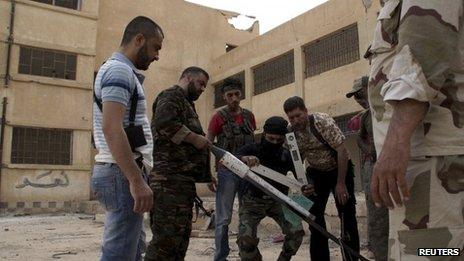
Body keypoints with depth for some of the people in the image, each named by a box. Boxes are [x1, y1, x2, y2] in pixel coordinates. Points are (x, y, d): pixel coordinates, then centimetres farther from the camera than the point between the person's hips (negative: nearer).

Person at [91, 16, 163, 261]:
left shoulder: (119, 70, 21)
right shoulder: (119, 70, -11)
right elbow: (112, 128, -23)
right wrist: (137, 180, -25)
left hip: (120, 171, 11)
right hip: (122, 174, -11)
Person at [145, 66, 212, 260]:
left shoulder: (186, 103, 28)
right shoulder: (172, 95, -2)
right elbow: (163, 122, -23)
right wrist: (194, 138, -15)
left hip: (184, 179, 10)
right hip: (170, 178, -10)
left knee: (181, 235, 14)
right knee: (167, 237, -10)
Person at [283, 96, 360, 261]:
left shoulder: (323, 121, -24)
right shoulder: (290, 132, -9)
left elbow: (342, 150, -24)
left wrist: (341, 183, -23)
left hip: (339, 169, -4)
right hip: (316, 173, 5)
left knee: (347, 215, -8)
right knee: (314, 215, 1)